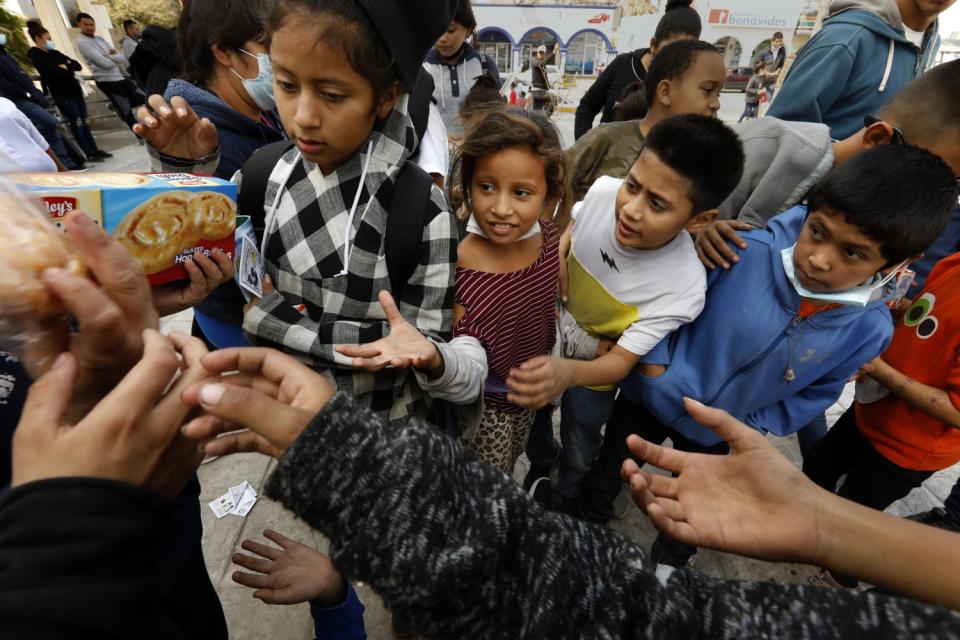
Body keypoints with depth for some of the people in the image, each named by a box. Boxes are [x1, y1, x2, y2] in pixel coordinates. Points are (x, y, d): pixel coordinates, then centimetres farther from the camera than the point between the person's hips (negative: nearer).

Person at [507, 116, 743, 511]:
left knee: (578, 452, 21)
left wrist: (567, 372, -50)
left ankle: (561, 502, 56)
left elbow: (622, 360, -30)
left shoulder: (684, 286, -35)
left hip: (592, 368, -3)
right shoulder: (603, 191, -26)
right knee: (532, 417, 27)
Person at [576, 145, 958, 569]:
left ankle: (668, 563, 62)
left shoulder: (870, 329, -19)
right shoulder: (745, 251, -30)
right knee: (608, 471, 23)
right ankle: (587, 524, 56)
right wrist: (656, 362, -21)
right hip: (652, 397, -1)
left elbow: (818, 392, -3)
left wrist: (751, 427, -7)